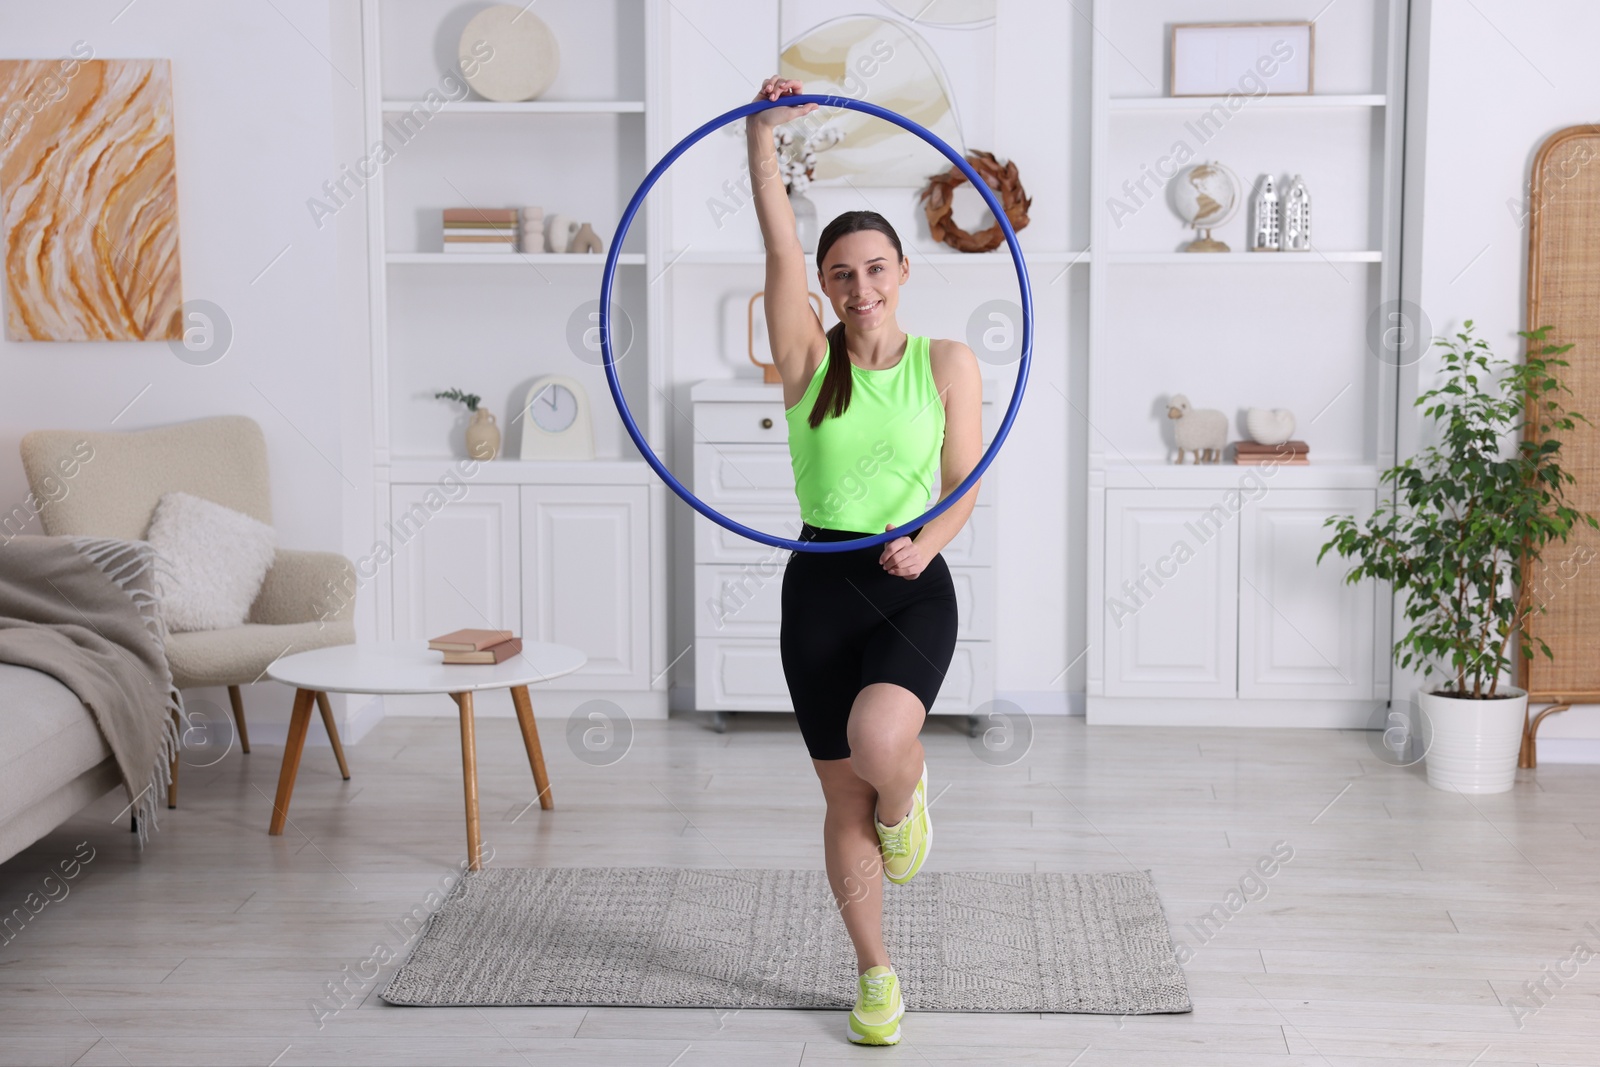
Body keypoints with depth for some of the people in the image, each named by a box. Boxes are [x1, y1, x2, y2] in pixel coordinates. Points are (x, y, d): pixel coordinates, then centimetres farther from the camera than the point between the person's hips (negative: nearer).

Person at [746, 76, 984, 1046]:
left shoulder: (947, 364, 1)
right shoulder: (808, 360, 1)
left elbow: (965, 487, 1)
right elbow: (780, 247, -11)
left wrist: (926, 545, -18)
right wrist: (763, 138, -22)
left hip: (913, 587, -2)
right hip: (820, 586, 2)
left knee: (878, 738, -31)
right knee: (844, 794, 7)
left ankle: (906, 798, 8)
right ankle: (877, 978, 25)